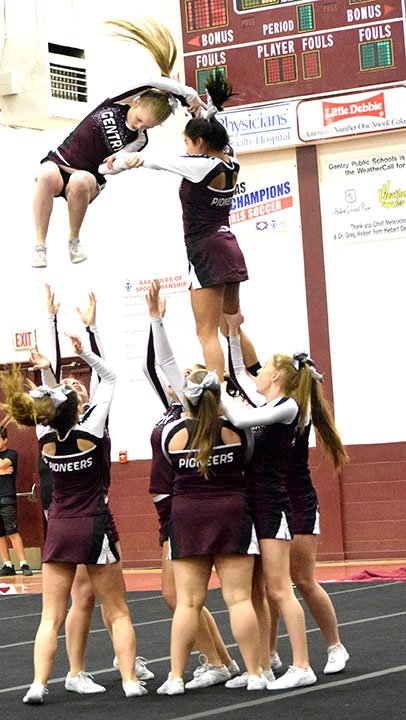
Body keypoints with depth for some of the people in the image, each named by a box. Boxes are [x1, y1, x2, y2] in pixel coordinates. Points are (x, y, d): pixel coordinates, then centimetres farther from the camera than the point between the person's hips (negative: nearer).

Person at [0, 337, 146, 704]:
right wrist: (85, 352, -8)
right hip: (94, 527, -3)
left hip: (59, 531, 3)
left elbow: (46, 401, 17)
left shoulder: (46, 436, -5)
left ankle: (38, 684, -7)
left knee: (51, 616, 3)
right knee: (118, 612, 7)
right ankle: (130, 681, 1)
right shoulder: (89, 431, -13)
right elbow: (110, 377, -4)